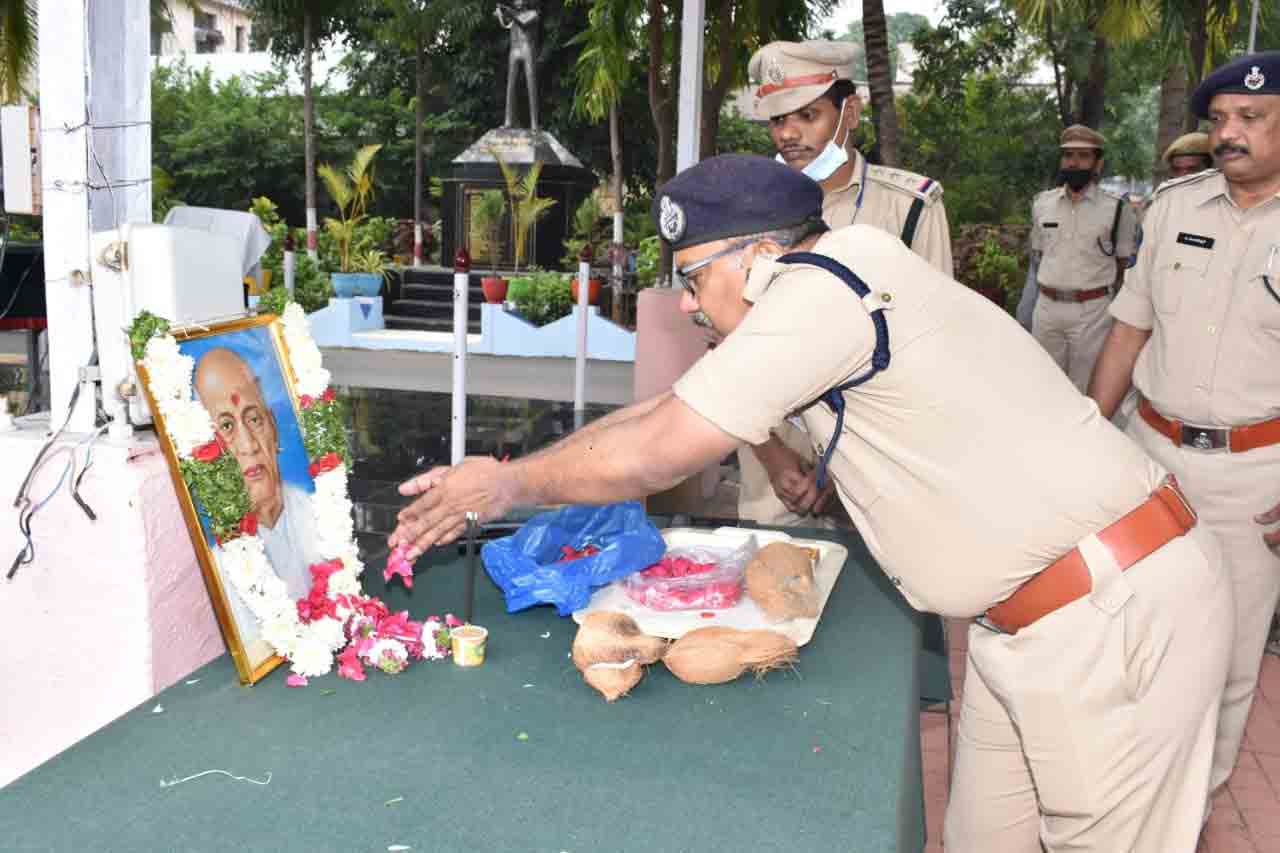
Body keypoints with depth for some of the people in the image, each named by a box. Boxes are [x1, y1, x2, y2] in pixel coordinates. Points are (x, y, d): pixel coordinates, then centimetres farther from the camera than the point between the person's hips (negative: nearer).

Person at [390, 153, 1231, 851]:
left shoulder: (823, 284, -20)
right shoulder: (824, 292, 9)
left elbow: (654, 454, -17)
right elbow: (664, 407, 13)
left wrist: (511, 484, -1)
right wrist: (506, 476, 12)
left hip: (1117, 618, -9)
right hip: (1029, 623, 9)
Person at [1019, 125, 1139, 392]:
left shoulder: (1116, 209, -4)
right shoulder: (1042, 203, 8)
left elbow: (1126, 265, 4)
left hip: (1092, 310, -4)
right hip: (1046, 307, 4)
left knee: (1084, 389, 2)